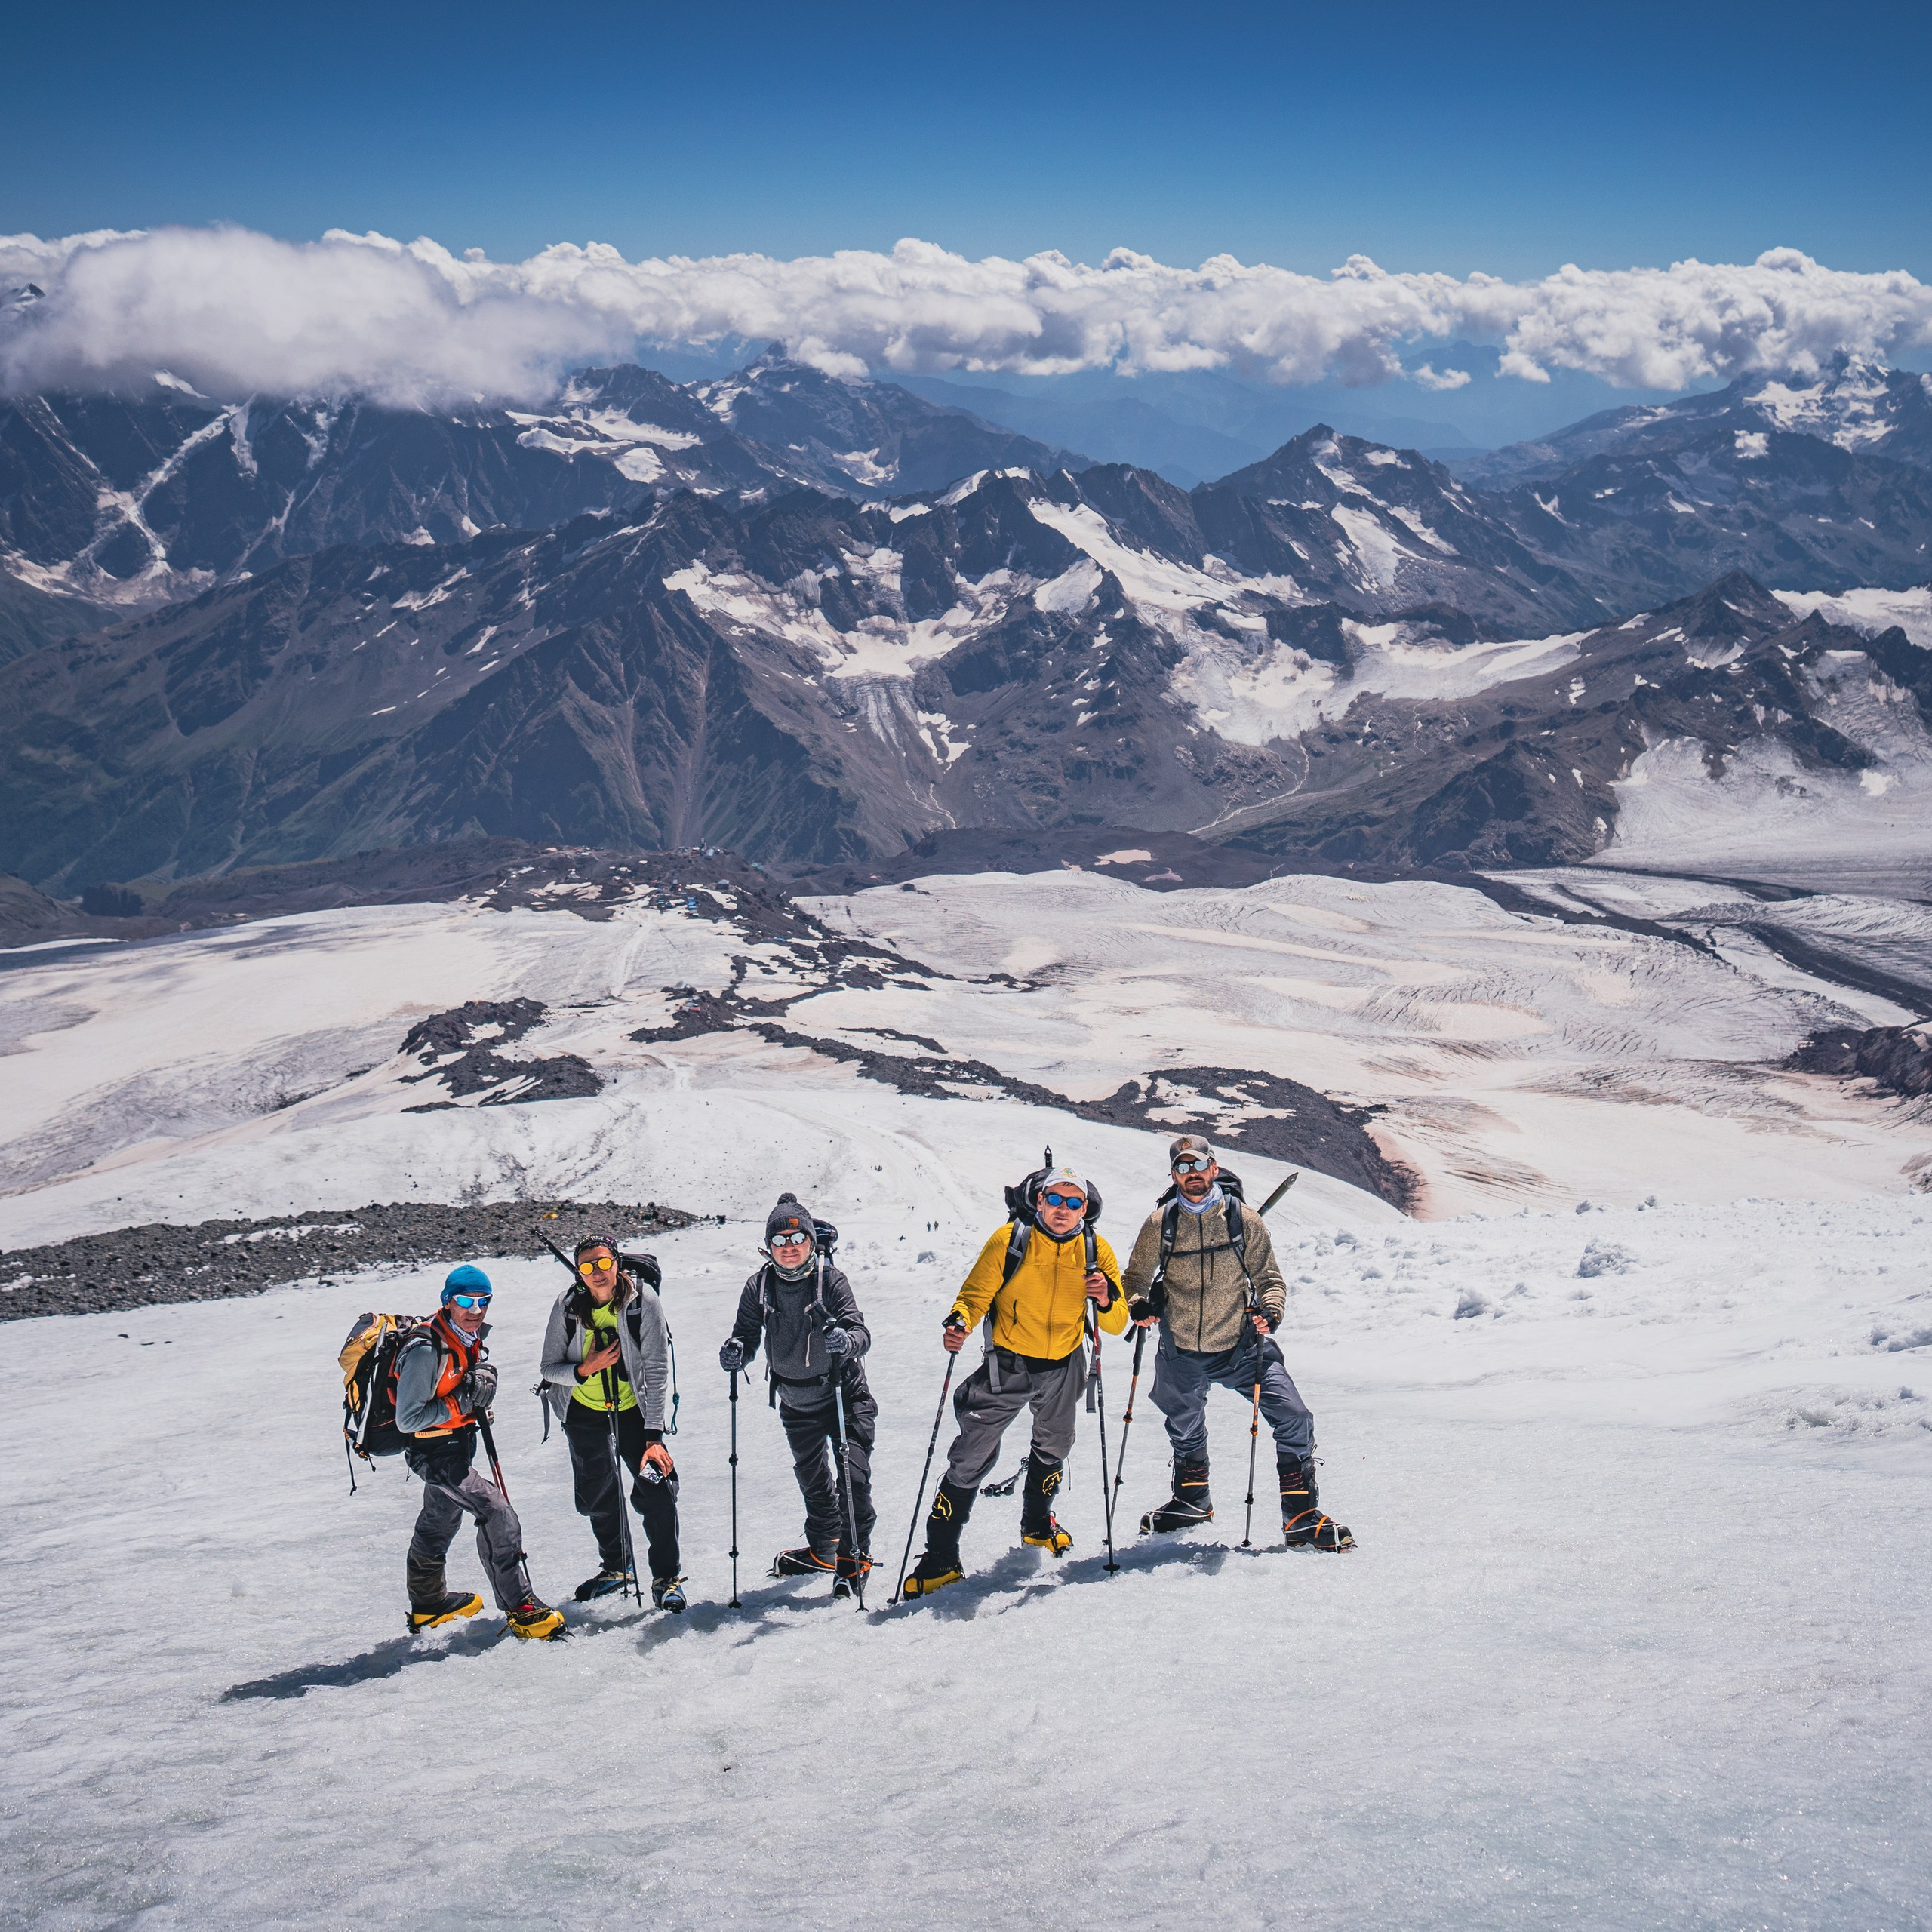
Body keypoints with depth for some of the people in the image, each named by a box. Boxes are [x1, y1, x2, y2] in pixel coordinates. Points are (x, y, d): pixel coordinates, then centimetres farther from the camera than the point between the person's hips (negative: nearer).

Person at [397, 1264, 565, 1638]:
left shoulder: (469, 1338, 0)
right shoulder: (426, 1350, -28)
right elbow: (408, 1419, -28)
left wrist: (481, 1387, -2)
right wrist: (460, 1402, -29)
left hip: (458, 1444, 10)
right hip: (434, 1452, -10)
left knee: (442, 1518, 27)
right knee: (498, 1513, -19)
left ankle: (427, 1603, 48)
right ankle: (519, 1608, -11)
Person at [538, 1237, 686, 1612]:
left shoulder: (643, 1300, -21)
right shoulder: (567, 1306, -14)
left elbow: (657, 1369, -20)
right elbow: (549, 1368, -6)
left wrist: (654, 1434, -25)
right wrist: (584, 1369, -27)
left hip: (633, 1410, -3)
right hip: (584, 1412, 3)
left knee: (657, 1488, -15)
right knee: (597, 1495, 15)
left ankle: (666, 1577, 1)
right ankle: (615, 1567, 38)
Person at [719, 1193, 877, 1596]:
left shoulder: (831, 1280, -18)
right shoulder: (760, 1287, -8)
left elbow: (861, 1333, -26)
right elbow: (747, 1333, -6)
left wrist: (846, 1340, -49)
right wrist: (735, 1351, -29)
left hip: (844, 1394, -4)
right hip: (796, 1403, 4)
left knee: (854, 1475, -13)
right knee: (812, 1479, 21)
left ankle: (854, 1555, 6)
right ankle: (823, 1550, 42)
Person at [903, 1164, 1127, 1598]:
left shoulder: (1096, 1251, -8)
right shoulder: (1009, 1241, -16)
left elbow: (1116, 1324, -7)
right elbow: (976, 1295, -11)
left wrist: (1107, 1301, -29)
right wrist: (959, 1324, -32)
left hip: (1063, 1368, 4)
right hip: (1008, 1366, -4)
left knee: (1052, 1450, 26)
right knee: (970, 1460, -11)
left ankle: (1037, 1525, 52)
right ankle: (940, 1558, -4)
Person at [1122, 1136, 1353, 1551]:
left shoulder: (1243, 1219, -6)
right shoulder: (1159, 1224, -6)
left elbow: (1269, 1278, 0)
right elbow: (1136, 1276, 7)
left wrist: (1270, 1310, -20)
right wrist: (1138, 1304, -14)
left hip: (1241, 1346, -1)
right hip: (1182, 1353, 1)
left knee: (1295, 1421, -13)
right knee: (1185, 1433, 21)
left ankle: (1302, 1518, 0)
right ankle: (1193, 1501, 50)